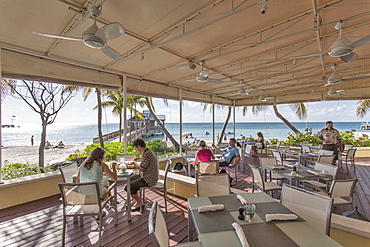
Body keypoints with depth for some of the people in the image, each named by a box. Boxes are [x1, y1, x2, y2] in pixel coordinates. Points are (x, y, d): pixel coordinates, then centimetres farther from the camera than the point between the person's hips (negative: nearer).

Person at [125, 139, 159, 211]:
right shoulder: (150, 151, 7)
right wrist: (141, 158, 18)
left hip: (149, 180, -11)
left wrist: (134, 163, -8)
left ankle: (139, 203, 11)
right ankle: (136, 200, 30)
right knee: (130, 179, 22)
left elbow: (142, 168, -24)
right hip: (151, 177, 11)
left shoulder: (146, 154, -24)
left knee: (128, 187, -10)